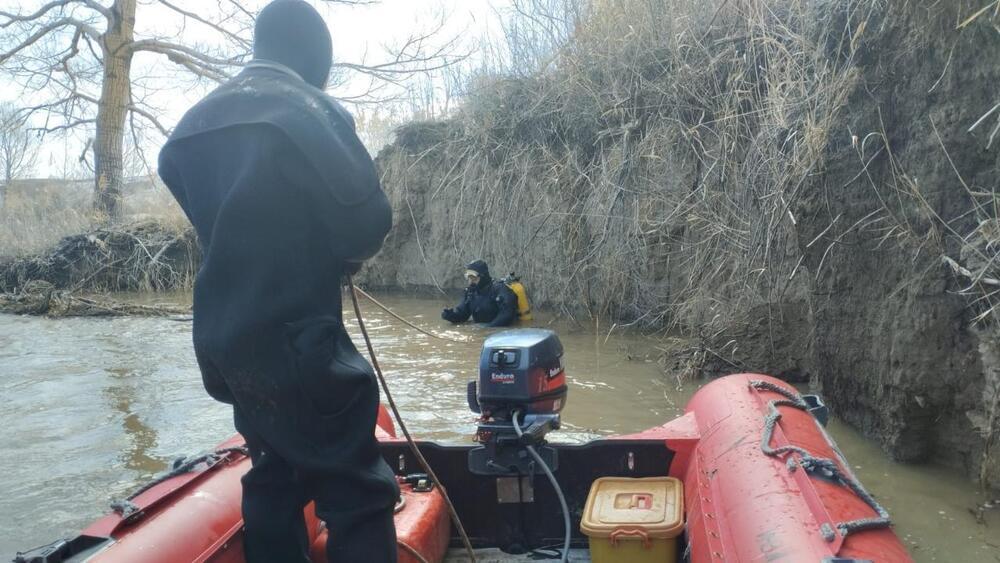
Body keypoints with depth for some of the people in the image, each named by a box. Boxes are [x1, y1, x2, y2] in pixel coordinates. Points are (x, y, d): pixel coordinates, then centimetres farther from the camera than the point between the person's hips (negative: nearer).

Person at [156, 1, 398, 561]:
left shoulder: (193, 124, 12)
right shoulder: (307, 111, -12)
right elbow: (368, 220, -14)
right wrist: (342, 254, 6)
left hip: (225, 341, 8)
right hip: (295, 341, -8)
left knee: (274, 477, 21)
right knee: (360, 494, -2)